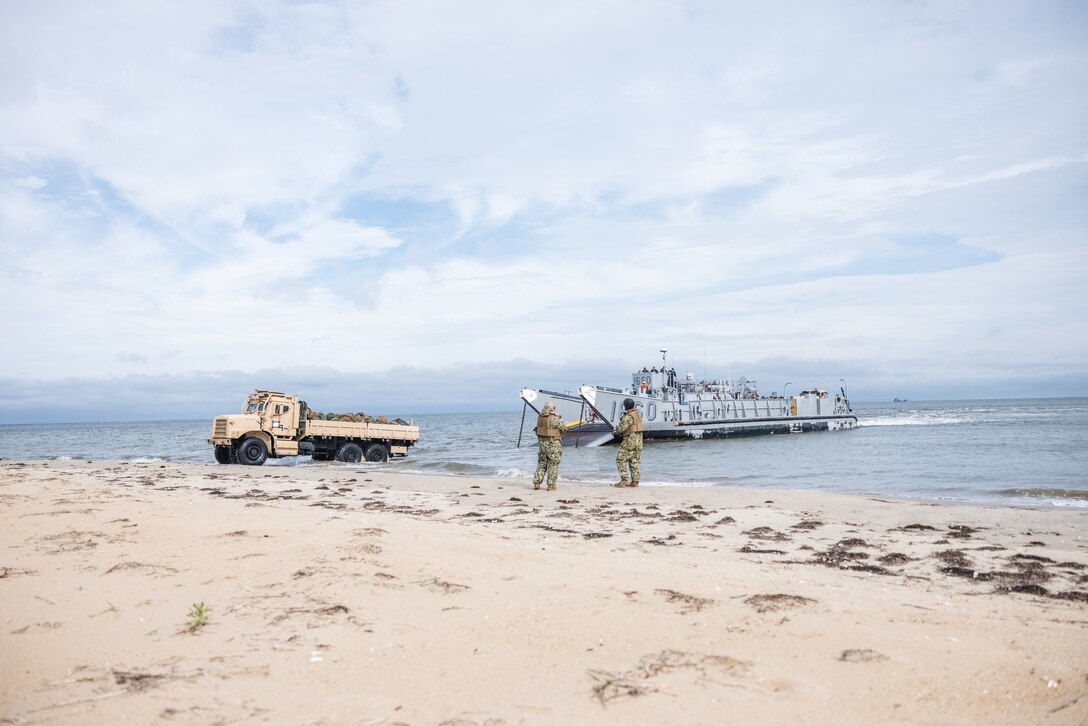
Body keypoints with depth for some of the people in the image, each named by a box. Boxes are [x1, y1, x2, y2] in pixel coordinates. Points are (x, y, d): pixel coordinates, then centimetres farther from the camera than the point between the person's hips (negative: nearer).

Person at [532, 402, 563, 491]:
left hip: (542, 442, 6)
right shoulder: (554, 418, -17)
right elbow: (563, 429, -9)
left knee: (541, 463, 16)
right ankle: (551, 485, 5)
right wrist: (560, 420, 10)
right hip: (553, 444, -6)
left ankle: (536, 483, 12)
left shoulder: (539, 417, 1)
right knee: (553, 464, 4)